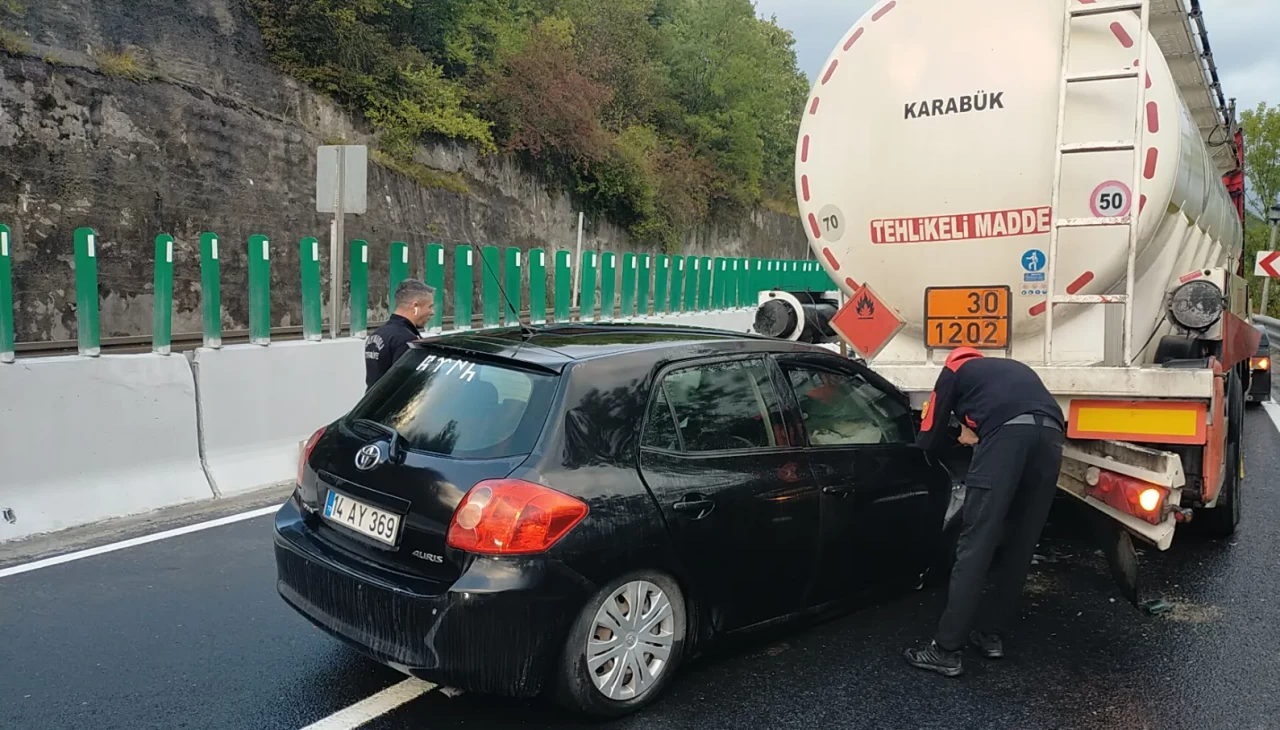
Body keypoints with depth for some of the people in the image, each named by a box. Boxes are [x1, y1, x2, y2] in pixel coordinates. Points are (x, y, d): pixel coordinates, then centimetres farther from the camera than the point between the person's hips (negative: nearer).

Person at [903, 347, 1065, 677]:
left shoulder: (954, 371, 28)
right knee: (1020, 545, 15)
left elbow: (929, 439, 26)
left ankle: (946, 650, -3)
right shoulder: (1015, 369, 42)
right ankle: (991, 634, 24)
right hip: (1051, 434, 5)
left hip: (1008, 432, -5)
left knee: (976, 544, -5)